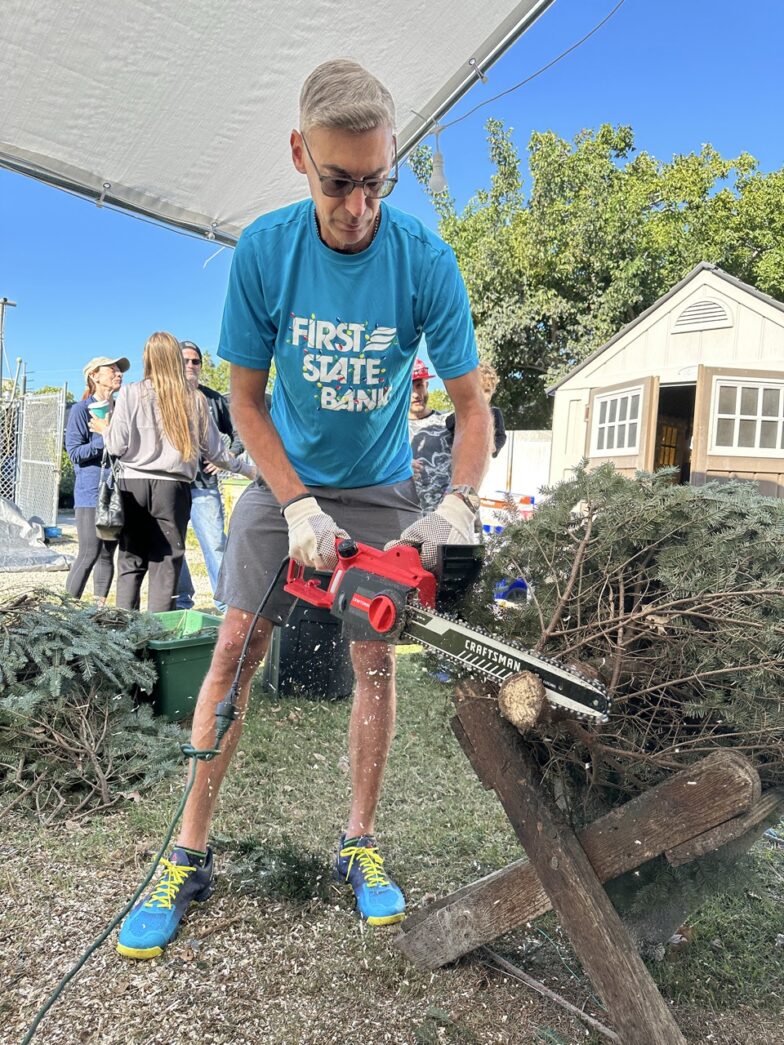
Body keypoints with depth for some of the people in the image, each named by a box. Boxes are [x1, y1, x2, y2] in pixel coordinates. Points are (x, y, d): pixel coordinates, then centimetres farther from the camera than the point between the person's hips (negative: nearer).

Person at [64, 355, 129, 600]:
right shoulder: (81, 409, -3)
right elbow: (74, 451, -10)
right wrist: (106, 440, -19)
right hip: (91, 494, -5)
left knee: (107, 555, 9)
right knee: (89, 555, -9)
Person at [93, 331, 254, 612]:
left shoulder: (131, 393, 1)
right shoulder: (194, 399, 3)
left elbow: (118, 445, -2)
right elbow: (215, 451, 8)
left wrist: (105, 430, 20)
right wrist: (246, 469, 25)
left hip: (133, 485, 1)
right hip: (172, 487, 0)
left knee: (130, 563, 10)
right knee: (165, 567, 4)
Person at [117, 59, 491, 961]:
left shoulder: (425, 261, -17)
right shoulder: (264, 251, -15)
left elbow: (471, 405, -13)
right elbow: (246, 398, -9)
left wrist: (458, 507, -29)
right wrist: (299, 509, -18)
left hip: (379, 489, 0)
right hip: (283, 480, 1)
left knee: (375, 657, -2)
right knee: (235, 647, -4)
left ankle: (360, 844, 15)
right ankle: (190, 853, 8)